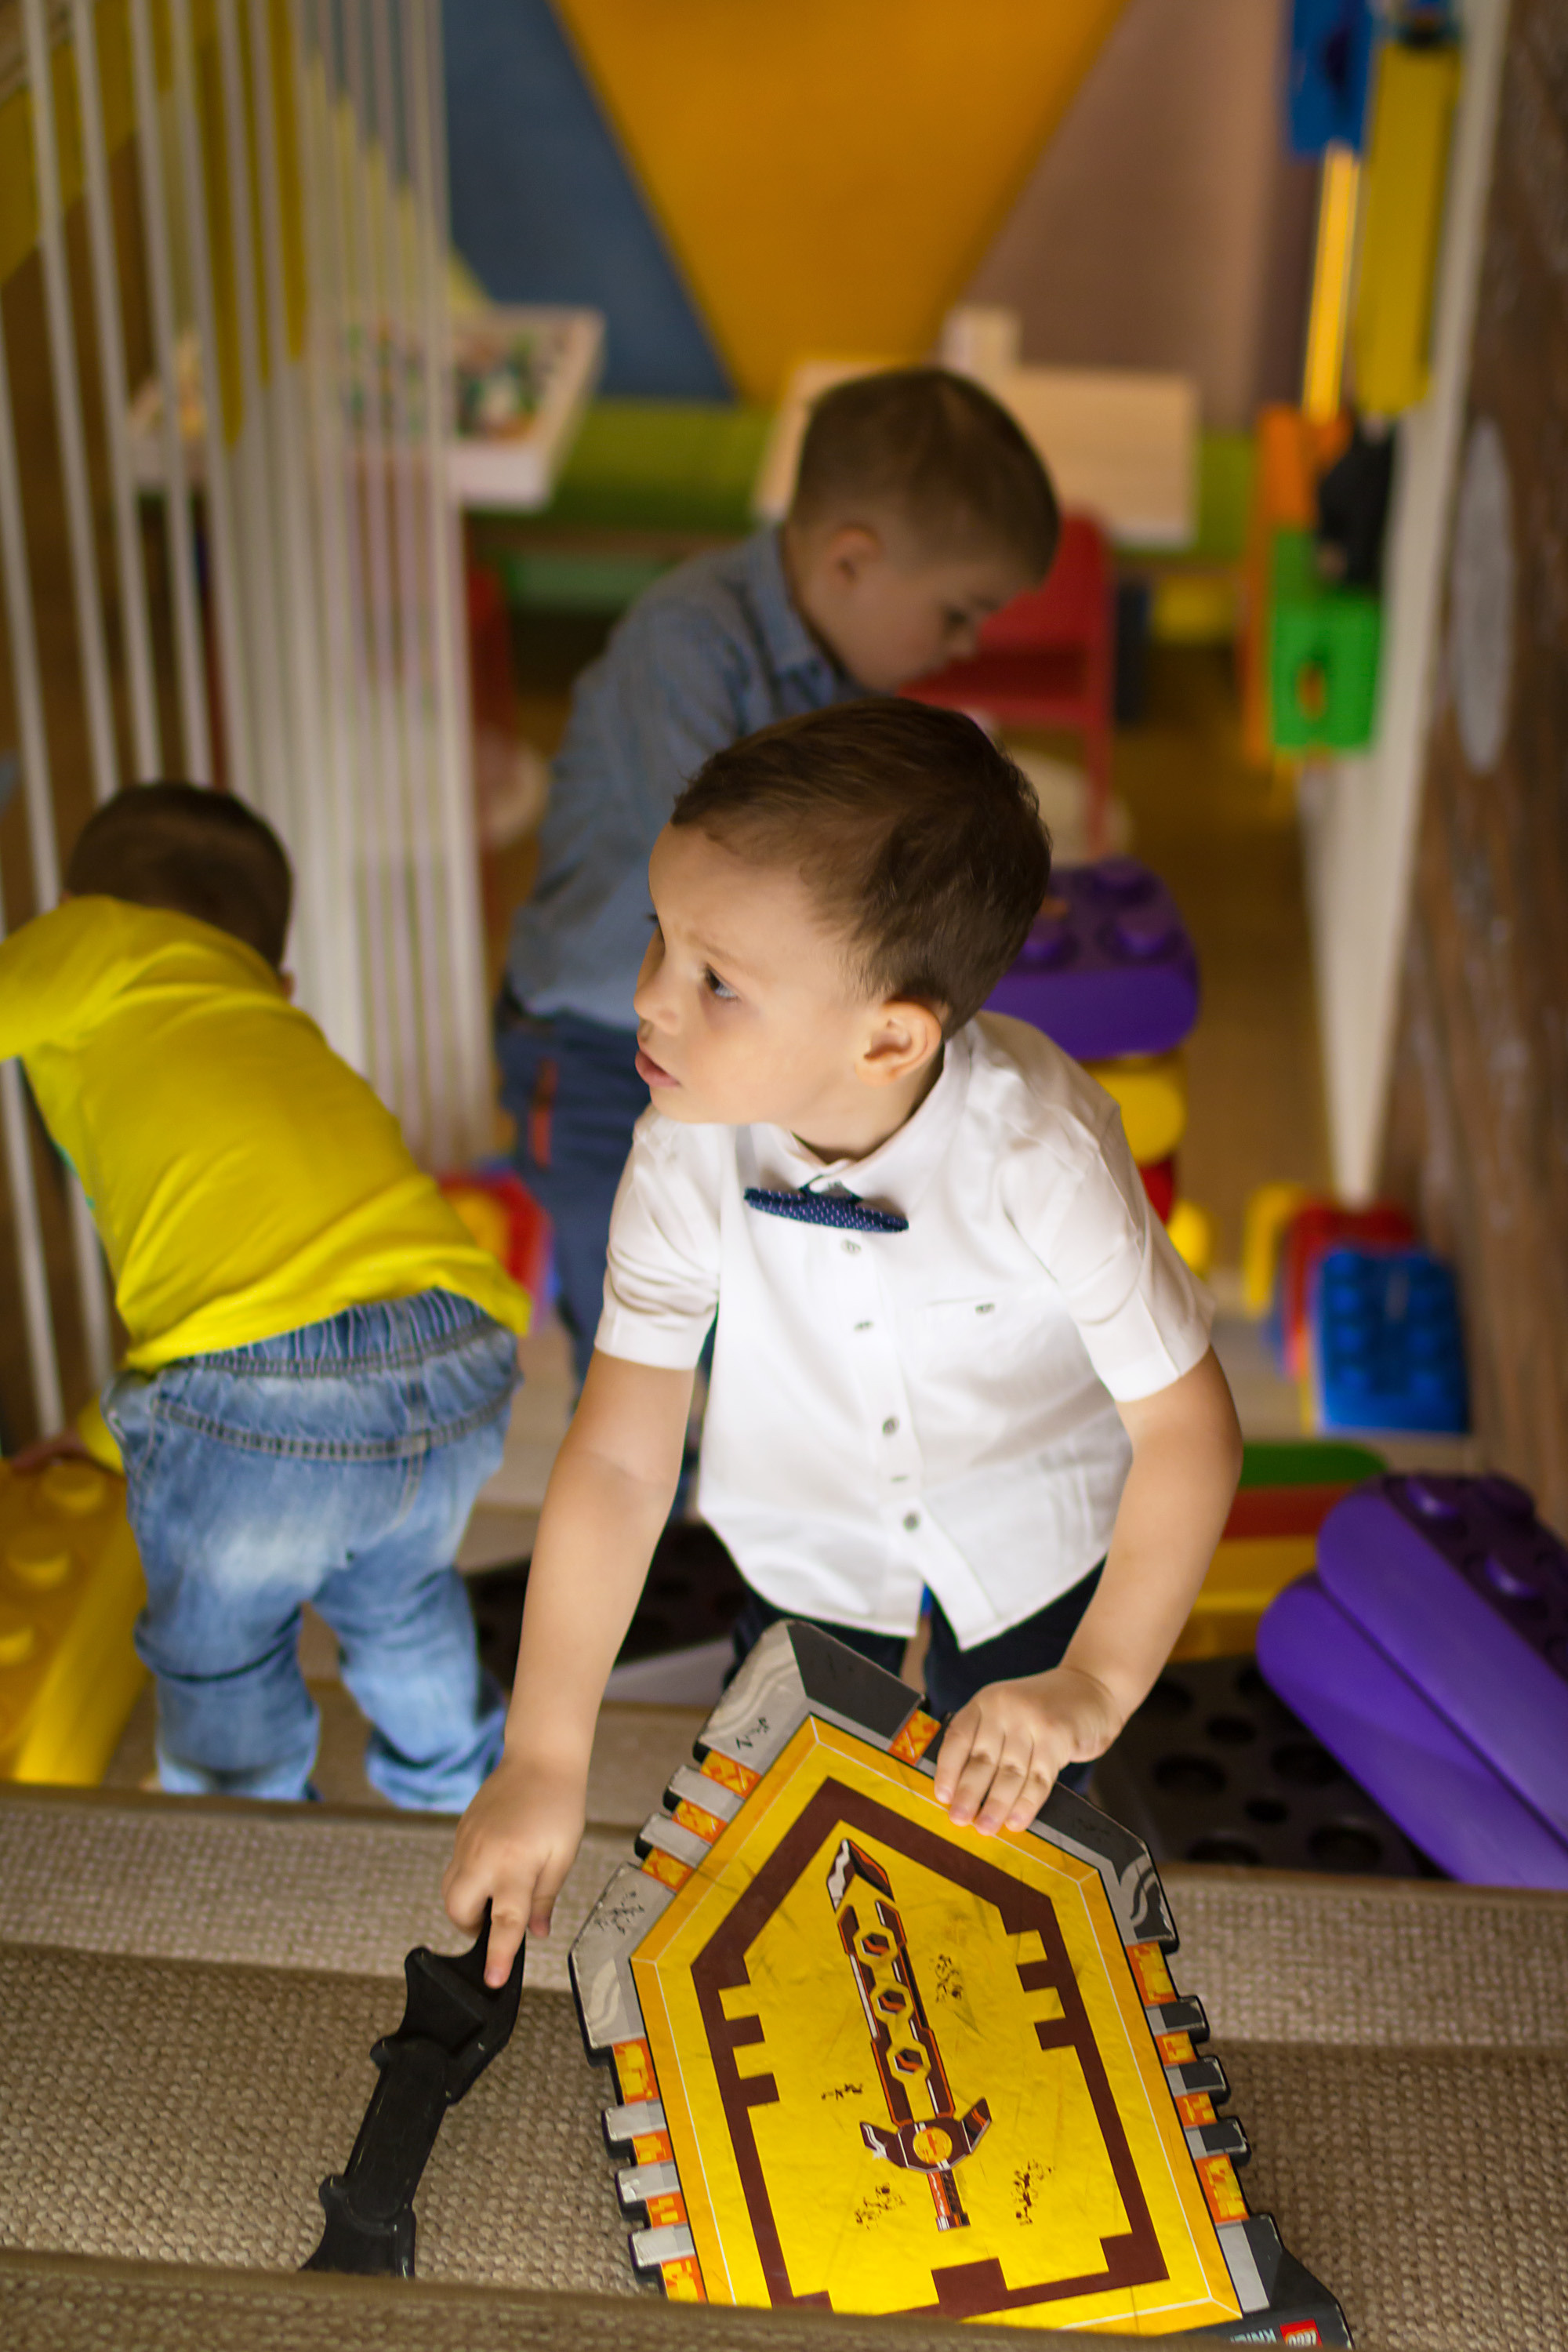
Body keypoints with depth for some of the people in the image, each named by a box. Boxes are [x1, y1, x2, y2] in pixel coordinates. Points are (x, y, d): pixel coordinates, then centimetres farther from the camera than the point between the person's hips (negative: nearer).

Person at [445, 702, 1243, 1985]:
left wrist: (1096, 1685, -33)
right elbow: (619, 1457, -26)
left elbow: (1188, 1427, -28)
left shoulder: (1039, 1150, -38)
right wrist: (544, 1758, -26)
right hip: (811, 1543, 2)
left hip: (1038, 1539, -2)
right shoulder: (687, 1158, -31)